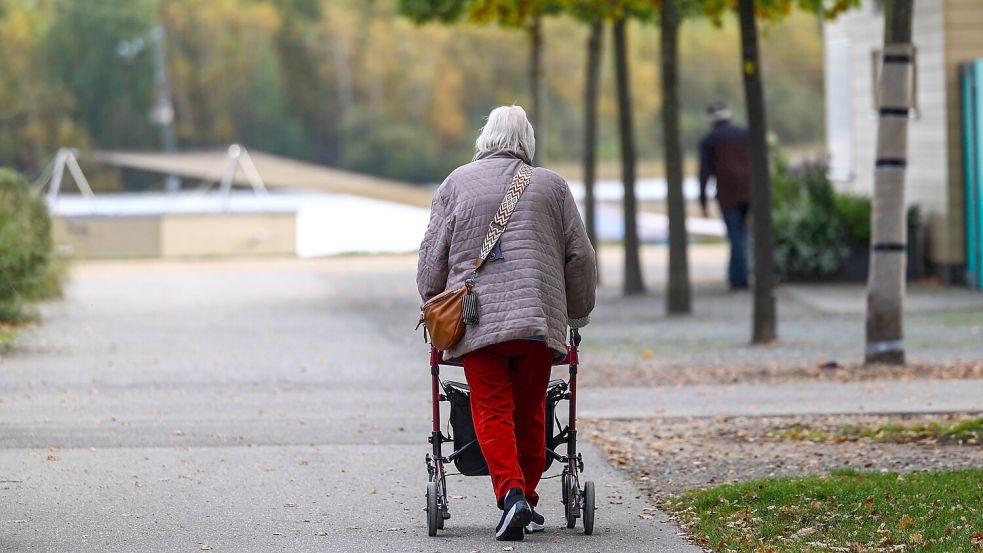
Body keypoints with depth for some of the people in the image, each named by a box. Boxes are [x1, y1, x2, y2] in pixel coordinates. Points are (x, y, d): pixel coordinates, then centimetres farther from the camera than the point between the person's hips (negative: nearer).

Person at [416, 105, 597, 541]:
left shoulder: (456, 184, 9)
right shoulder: (551, 185, 12)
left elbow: (433, 255, 7)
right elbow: (580, 255, 13)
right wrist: (579, 313, 25)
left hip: (477, 320, -1)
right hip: (540, 319, 1)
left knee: (492, 411, -3)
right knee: (529, 412, 12)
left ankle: (511, 493, -21)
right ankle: (526, 498, 16)